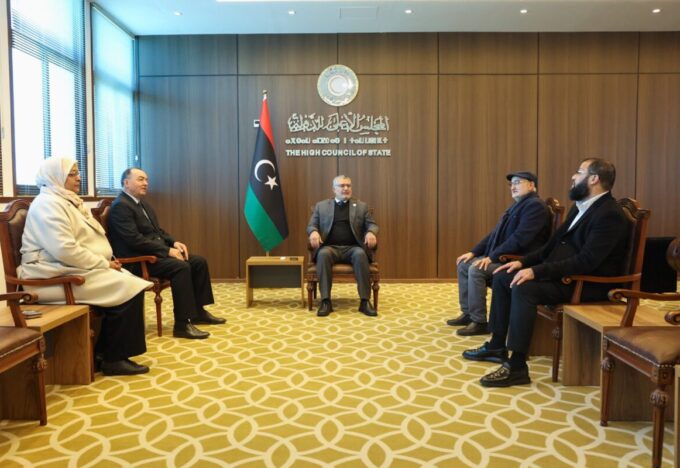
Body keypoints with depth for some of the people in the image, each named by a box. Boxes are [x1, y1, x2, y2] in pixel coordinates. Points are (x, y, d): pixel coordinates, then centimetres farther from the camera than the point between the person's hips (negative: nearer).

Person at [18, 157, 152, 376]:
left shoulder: (67, 201, 19)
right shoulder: (49, 204, -14)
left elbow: (86, 241, 22)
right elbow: (65, 250, -26)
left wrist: (107, 261, 3)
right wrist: (104, 264, -18)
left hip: (76, 270, 10)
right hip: (58, 276, -10)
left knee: (130, 282, -6)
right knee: (128, 289, -20)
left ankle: (106, 350, 2)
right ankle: (114, 359, -9)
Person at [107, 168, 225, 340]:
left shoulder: (142, 203, 18)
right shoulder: (120, 206, -13)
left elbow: (157, 231, 22)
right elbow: (135, 240, -22)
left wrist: (174, 242, 1)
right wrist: (167, 250, -21)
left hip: (156, 252, 10)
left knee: (199, 261, -1)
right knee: (181, 267, -30)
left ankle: (198, 311, 8)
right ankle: (182, 324, -26)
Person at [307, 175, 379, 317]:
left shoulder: (361, 206, 17)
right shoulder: (321, 206, 17)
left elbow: (372, 224, 11)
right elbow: (311, 225, 11)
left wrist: (371, 232, -14)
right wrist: (314, 232, -14)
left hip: (352, 248, 0)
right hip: (330, 247, 0)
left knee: (360, 254, -34)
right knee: (323, 254, -35)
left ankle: (365, 302, -31)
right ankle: (326, 302, -32)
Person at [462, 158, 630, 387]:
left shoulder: (610, 215, -18)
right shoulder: (581, 206, 14)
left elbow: (586, 261, -28)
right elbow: (554, 245, 18)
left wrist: (537, 271, -29)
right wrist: (523, 262, 5)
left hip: (588, 283, -10)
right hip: (562, 273, 10)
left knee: (524, 288, -31)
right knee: (502, 278, 2)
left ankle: (517, 366, -25)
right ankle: (497, 346, 11)